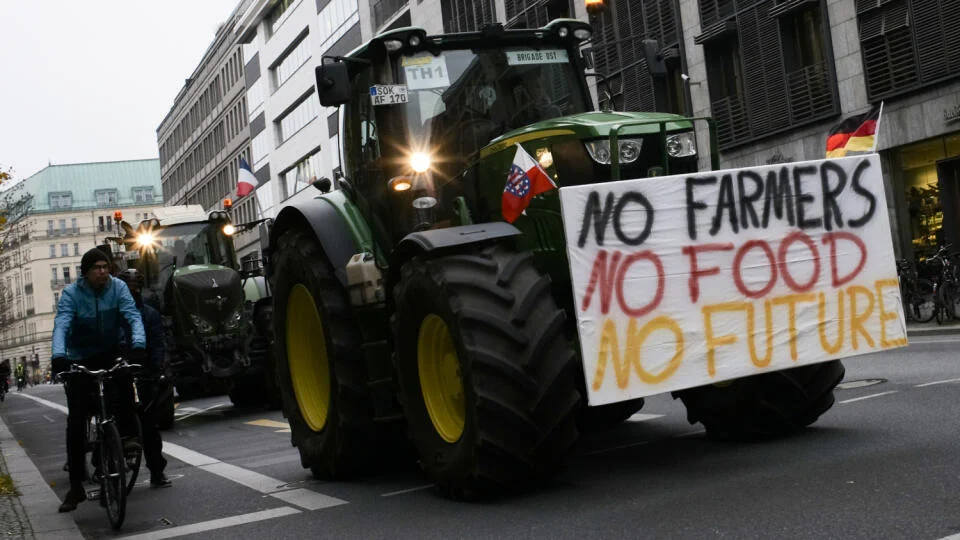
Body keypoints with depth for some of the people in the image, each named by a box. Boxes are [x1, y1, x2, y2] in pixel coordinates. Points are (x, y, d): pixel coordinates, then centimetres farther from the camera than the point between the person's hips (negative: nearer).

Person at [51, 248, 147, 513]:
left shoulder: (118, 287, -11)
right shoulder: (71, 293, -15)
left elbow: (132, 315, -23)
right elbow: (61, 325, -28)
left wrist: (138, 344, -41)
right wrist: (59, 356, -46)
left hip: (110, 353, 2)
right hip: (80, 359, -2)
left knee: (124, 382, -27)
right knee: (76, 420, -6)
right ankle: (76, 486, -2)